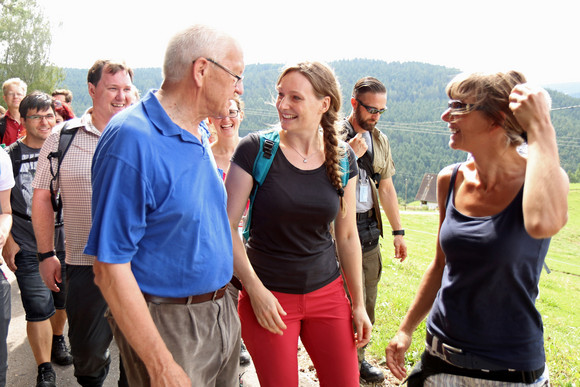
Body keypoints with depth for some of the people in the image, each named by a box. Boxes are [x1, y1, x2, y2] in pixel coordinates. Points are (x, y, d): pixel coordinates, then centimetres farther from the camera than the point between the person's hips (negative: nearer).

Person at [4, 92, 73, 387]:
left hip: (63, 239, 3)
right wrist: (7, 241, -4)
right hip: (27, 244, -2)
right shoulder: (11, 155, -1)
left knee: (64, 299, 13)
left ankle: (57, 340, 42)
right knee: (38, 306, -4)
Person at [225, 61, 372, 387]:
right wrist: (255, 289, -14)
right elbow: (227, 224, -9)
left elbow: (347, 237, 8)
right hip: (268, 297, -3)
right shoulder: (255, 150, -10)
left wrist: (358, 304, 9)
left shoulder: (343, 160, 1)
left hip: (328, 293, 3)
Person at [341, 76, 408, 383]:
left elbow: (386, 188, 16)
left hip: (370, 230, 6)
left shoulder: (380, 140, 12)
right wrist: (349, 156, -22)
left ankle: (356, 354, 26)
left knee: (368, 298, 11)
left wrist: (398, 231, 15)